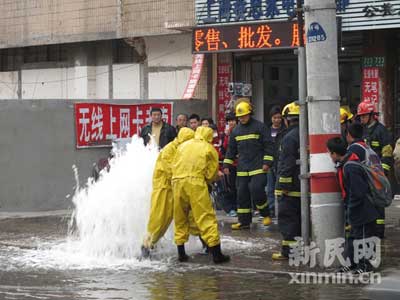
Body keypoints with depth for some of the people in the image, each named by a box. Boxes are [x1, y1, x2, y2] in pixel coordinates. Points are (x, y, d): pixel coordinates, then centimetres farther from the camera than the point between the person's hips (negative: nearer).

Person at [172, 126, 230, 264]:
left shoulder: (183, 145, 20)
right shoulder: (209, 149, 10)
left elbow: (174, 165, 17)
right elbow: (212, 173, 8)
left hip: (177, 181, 4)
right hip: (196, 182, -4)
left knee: (180, 218, 15)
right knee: (206, 217, -2)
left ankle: (181, 253, 17)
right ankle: (216, 254, -5)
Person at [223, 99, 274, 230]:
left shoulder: (259, 126, -3)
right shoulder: (236, 130, 12)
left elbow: (268, 145, -3)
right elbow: (231, 149, 20)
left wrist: (267, 162, -10)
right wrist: (227, 165, 14)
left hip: (258, 167, -5)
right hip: (242, 169, 5)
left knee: (256, 189, -19)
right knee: (242, 193, 5)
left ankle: (265, 214, 2)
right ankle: (244, 221, 12)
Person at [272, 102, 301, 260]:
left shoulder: (290, 137, -17)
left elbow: (287, 164, -20)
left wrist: (283, 186, -17)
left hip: (291, 187, -8)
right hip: (304, 187, 8)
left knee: (287, 217, -4)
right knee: (301, 217, 15)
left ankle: (287, 250, -4)